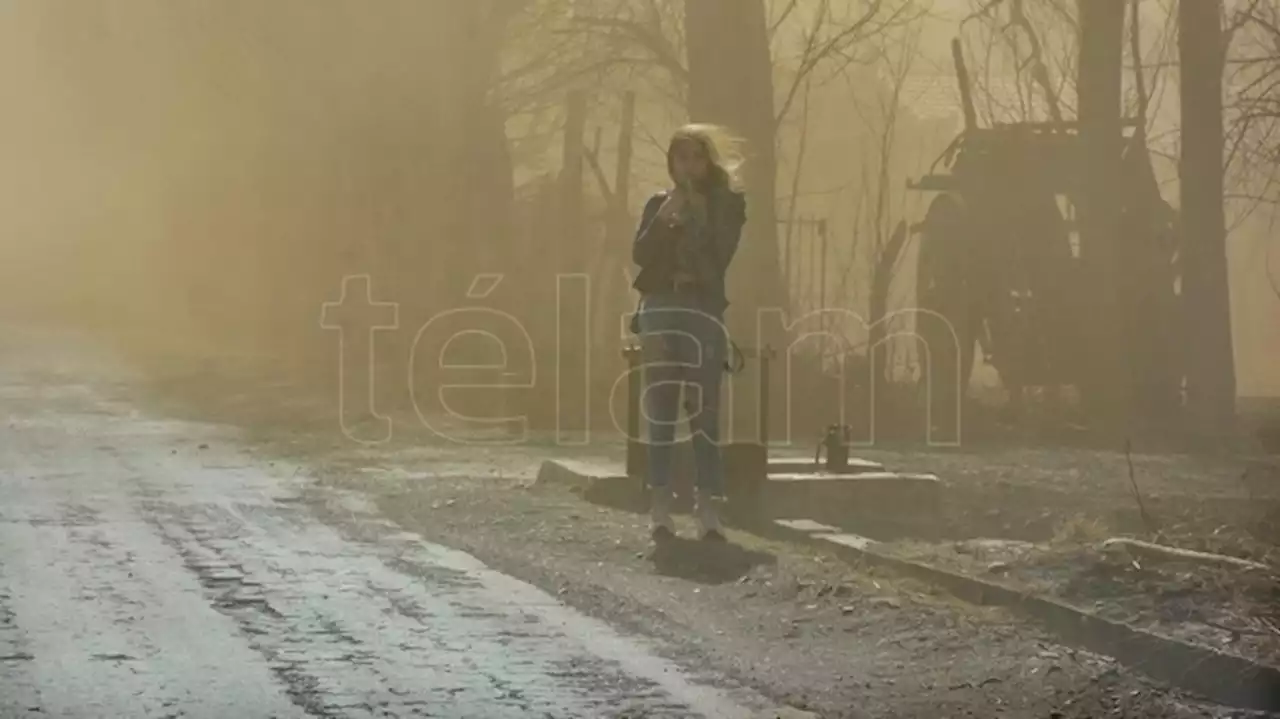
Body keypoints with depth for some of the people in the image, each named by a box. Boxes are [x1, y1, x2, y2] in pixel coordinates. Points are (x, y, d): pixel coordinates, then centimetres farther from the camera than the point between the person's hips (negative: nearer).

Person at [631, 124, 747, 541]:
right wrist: (664, 218, -11)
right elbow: (640, 254, -1)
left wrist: (700, 218, -10)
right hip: (660, 309, 1)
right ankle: (660, 509, -2)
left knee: (705, 410, -8)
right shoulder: (658, 204, 13)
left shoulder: (726, 204, 8)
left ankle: (708, 509, -10)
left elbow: (720, 257, -4)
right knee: (660, 410, -2)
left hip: (704, 312, -1)